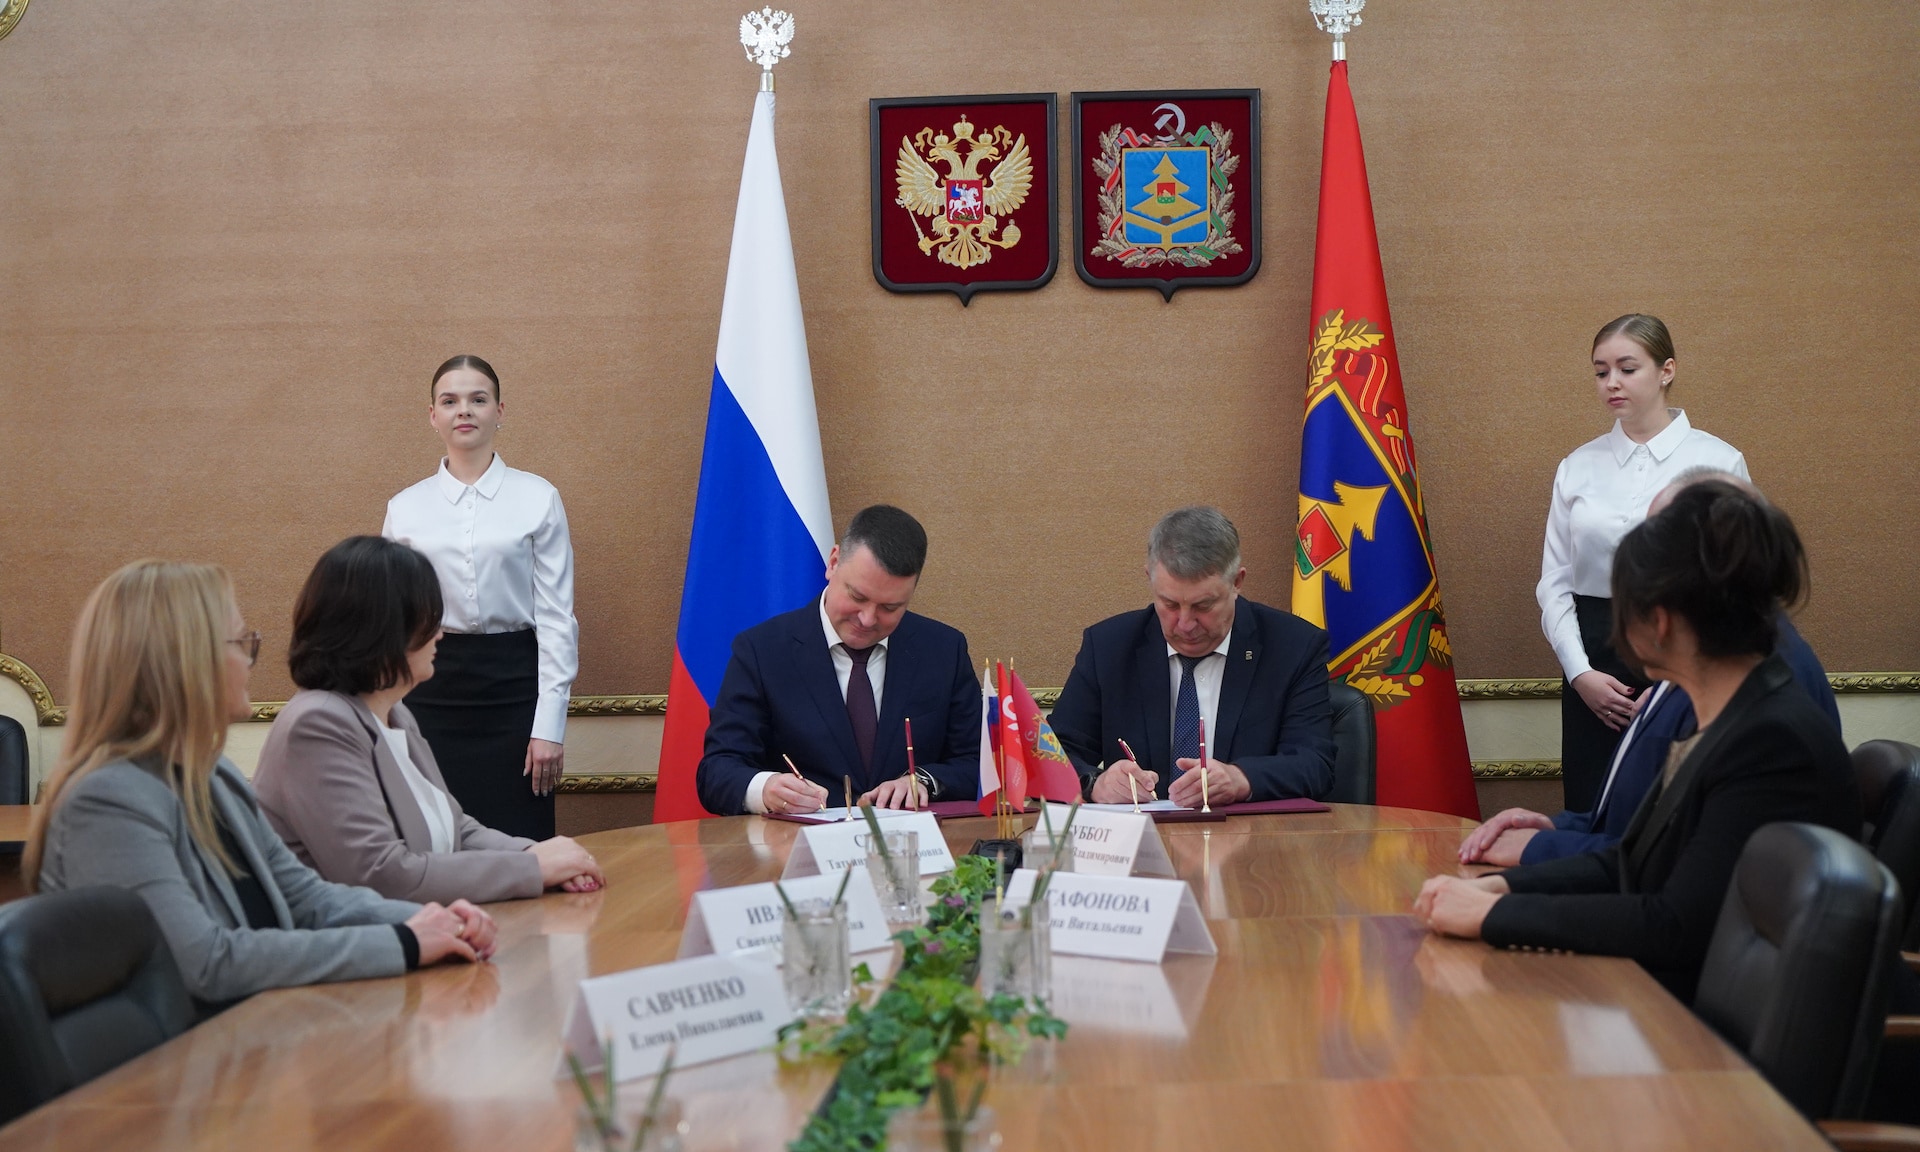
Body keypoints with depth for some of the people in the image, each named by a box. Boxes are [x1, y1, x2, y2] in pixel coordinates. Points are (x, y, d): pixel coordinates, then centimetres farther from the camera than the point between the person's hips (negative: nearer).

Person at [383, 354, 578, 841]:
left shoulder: (538, 498, 2)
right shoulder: (405, 508, 7)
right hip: (432, 690, 2)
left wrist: (549, 725, -6)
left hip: (513, 686, -1)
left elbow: (556, 617, -1)